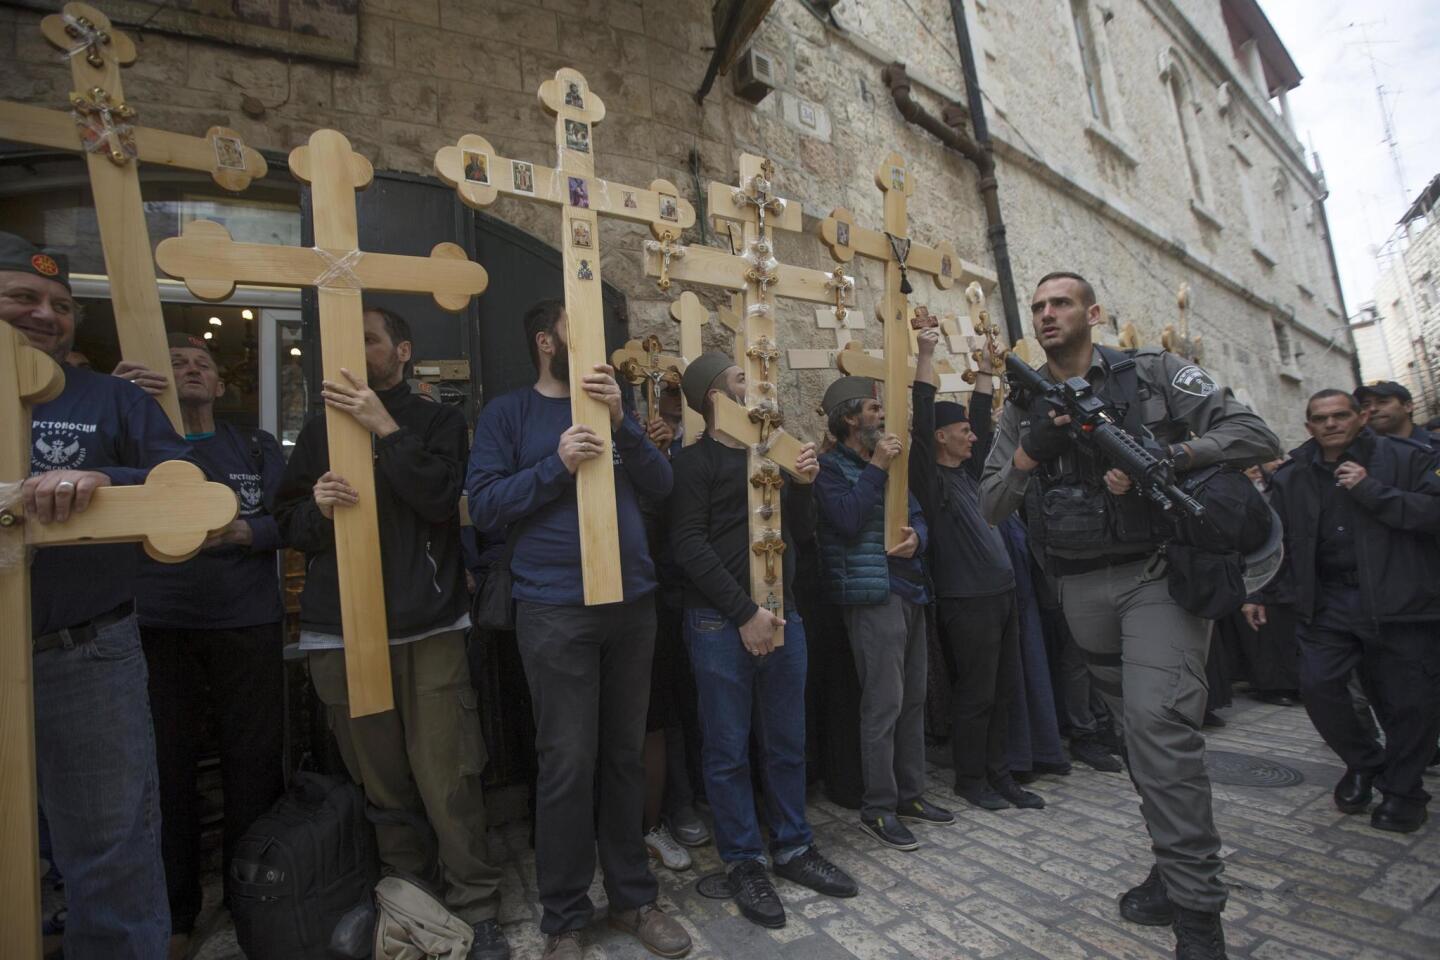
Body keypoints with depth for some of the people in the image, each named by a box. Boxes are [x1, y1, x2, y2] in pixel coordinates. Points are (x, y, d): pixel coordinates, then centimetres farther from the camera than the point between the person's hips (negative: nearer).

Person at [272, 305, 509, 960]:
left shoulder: (437, 421, 8)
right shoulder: (320, 429, 18)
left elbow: (441, 500, -9)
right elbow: (288, 521, 13)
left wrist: (385, 427, -14)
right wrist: (317, 507, -9)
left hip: (430, 632, -3)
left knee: (447, 779, -3)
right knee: (380, 782, 6)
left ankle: (476, 907, 14)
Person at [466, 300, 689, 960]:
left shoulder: (609, 406, 14)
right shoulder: (508, 414, 2)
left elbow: (661, 485, 2)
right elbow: (484, 506, -8)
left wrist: (622, 421, -12)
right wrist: (557, 465, -18)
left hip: (633, 603, 4)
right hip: (556, 611, -4)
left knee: (625, 755, 13)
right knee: (568, 765, 2)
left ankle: (633, 898, 29)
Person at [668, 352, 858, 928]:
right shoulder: (695, 462, -5)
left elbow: (802, 533, 16)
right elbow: (689, 545, -13)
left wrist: (803, 485, -3)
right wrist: (744, 612, -15)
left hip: (783, 615, 6)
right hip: (721, 622, -6)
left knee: (787, 743, 14)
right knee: (728, 750, 4)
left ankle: (793, 848, 30)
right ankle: (744, 862, 22)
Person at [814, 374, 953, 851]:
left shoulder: (887, 462, 18)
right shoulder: (831, 467, -5)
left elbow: (916, 513, 16)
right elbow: (848, 520, -19)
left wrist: (916, 536, -6)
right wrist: (875, 467, -15)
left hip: (910, 589, 8)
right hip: (873, 595, -8)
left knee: (913, 699, 13)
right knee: (883, 704, -5)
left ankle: (909, 793, 27)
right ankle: (878, 808, 9)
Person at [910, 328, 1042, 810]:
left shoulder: (967, 472, 14)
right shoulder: (930, 477, -8)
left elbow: (983, 415, 21)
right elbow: (923, 416, -16)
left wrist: (986, 363, 23)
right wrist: (925, 354, -16)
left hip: (1001, 593, 8)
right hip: (966, 600, -8)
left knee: (1005, 689, 14)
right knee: (975, 693, 2)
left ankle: (998, 773, 27)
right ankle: (970, 779, 18)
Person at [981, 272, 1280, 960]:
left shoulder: (1152, 374, -1)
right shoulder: (1024, 408, 8)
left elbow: (1255, 436, -7)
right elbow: (991, 506, 5)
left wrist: (1160, 457, -21)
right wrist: (1030, 454, -13)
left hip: (1158, 573, -4)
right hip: (1083, 588, 4)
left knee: (1159, 722, -17)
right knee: (1140, 728, 15)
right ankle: (1175, 867, 32)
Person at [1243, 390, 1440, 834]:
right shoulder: (1292, 478, 8)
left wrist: (1372, 491, -18)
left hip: (1398, 599, -2)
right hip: (1327, 602, 3)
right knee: (1317, 685, -7)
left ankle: (1402, 789, 25)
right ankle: (1363, 764, 20)